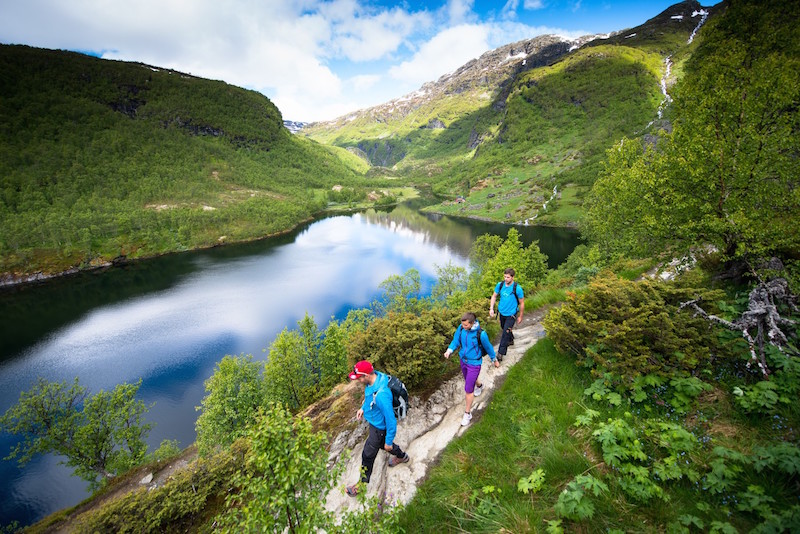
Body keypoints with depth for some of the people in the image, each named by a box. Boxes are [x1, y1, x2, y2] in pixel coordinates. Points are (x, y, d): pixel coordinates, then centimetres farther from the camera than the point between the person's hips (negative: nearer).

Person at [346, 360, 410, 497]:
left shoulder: (381, 394, -43)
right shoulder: (374, 378, -17)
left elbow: (391, 420, -31)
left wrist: (389, 442, -19)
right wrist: (363, 408, 7)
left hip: (379, 427, -8)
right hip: (373, 421, 8)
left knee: (368, 455, 13)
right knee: (381, 443, 32)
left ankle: (362, 484, 38)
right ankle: (402, 456, 59)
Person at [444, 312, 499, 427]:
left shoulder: (481, 334, -29)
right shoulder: (461, 328, -17)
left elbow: (488, 347, -12)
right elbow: (455, 340, -4)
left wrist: (495, 360, 4)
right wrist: (449, 350, -24)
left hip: (474, 363, -6)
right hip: (463, 360, 6)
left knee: (468, 389, 0)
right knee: (469, 380, 31)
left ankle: (467, 413, 22)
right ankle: (479, 386, 66)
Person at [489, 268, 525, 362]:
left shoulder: (517, 288, -21)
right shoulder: (500, 285, -10)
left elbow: (522, 303, -9)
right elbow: (494, 296, 5)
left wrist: (520, 316, -3)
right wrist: (491, 308, -5)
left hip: (511, 314, -5)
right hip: (502, 312, 5)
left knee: (506, 333, -9)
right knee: (504, 329, 24)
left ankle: (500, 353, 0)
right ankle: (511, 340, 54)